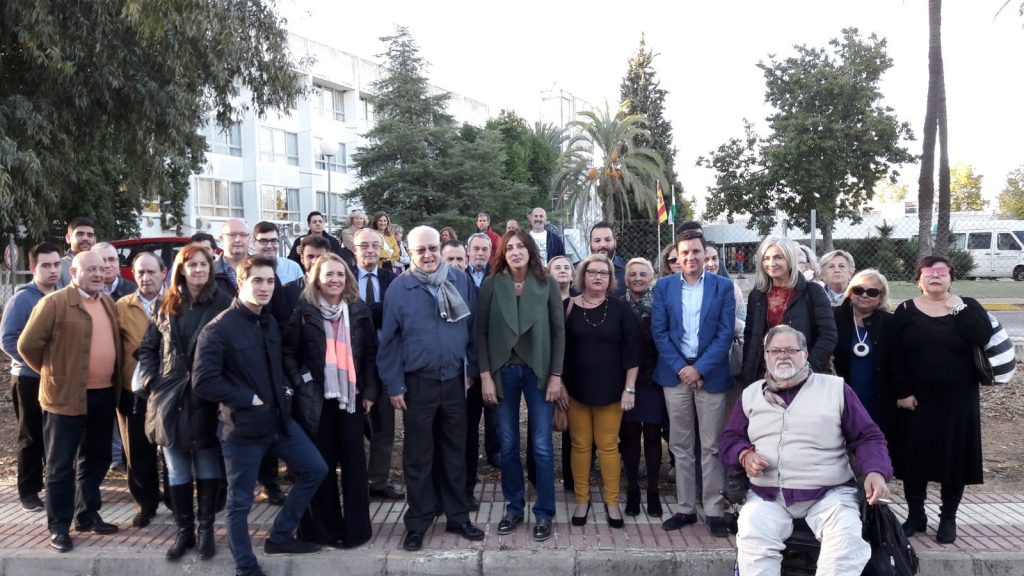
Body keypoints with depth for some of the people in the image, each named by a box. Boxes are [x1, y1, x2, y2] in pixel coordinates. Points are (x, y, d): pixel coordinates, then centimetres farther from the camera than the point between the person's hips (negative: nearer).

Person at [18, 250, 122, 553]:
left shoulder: (108, 303, 11)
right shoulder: (54, 303, -10)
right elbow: (28, 345, -8)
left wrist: (113, 380, 14)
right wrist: (53, 373, 2)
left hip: (104, 394, 7)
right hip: (67, 395, -7)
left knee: (96, 459, 15)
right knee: (61, 465, 2)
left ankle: (87, 515, 29)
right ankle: (59, 527, 11)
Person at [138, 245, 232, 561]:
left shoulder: (223, 303, -5)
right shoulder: (166, 306, 7)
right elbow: (147, 348, 12)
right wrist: (151, 383, 1)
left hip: (206, 400, -3)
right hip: (170, 401, 3)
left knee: (207, 469, 9)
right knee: (177, 473, 11)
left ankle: (205, 529, 21)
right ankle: (183, 531, 23)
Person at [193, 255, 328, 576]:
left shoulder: (269, 322, 9)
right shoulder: (219, 328, -15)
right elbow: (203, 382, -20)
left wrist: (285, 389, 6)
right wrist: (248, 399, -17)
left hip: (279, 419, 8)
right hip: (243, 425, -8)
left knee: (314, 470, 14)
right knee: (240, 501, 6)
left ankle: (279, 537, 28)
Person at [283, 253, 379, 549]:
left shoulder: (359, 311, 6)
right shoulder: (304, 312, 0)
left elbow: (371, 354, 7)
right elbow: (289, 352, 1)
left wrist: (370, 391, 2)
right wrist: (300, 385, -9)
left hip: (351, 396, 2)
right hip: (316, 399, -2)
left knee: (354, 461, 4)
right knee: (321, 464, 4)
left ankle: (355, 528, 13)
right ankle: (323, 529, 15)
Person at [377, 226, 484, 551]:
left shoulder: (461, 281, 0)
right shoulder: (399, 289, -6)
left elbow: (472, 328, 6)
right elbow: (389, 340, -3)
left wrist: (471, 370, 5)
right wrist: (394, 385, -5)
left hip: (455, 379, 2)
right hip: (418, 383, -2)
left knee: (455, 452, 13)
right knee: (418, 456, 8)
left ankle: (458, 517, 27)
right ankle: (417, 523, 21)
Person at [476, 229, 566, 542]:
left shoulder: (547, 285, -1)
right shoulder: (491, 285, 0)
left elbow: (559, 331, 0)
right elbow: (481, 332, 0)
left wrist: (555, 375, -5)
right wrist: (485, 375, -6)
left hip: (537, 371, -1)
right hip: (503, 371, 1)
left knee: (542, 446, 2)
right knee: (508, 445, 9)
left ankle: (544, 513, 15)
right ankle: (514, 508, 23)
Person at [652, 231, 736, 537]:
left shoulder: (723, 286, 1)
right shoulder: (664, 286, 5)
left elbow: (726, 333, -4)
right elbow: (659, 332, 1)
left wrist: (699, 369, -11)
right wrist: (681, 368, -9)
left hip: (710, 374, -2)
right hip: (675, 373, 2)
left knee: (711, 446, 3)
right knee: (680, 445, 8)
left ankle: (714, 511, 12)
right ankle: (685, 508, 17)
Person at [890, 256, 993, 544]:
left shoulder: (968, 307, 3)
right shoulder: (906, 311, 2)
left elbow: (984, 337, -15)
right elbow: (894, 355, -3)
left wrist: (959, 308, -18)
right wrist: (902, 392, -11)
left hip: (957, 401, 0)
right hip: (915, 400, 0)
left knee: (954, 457, 5)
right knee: (914, 456, 6)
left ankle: (948, 519, 19)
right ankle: (915, 515, 20)